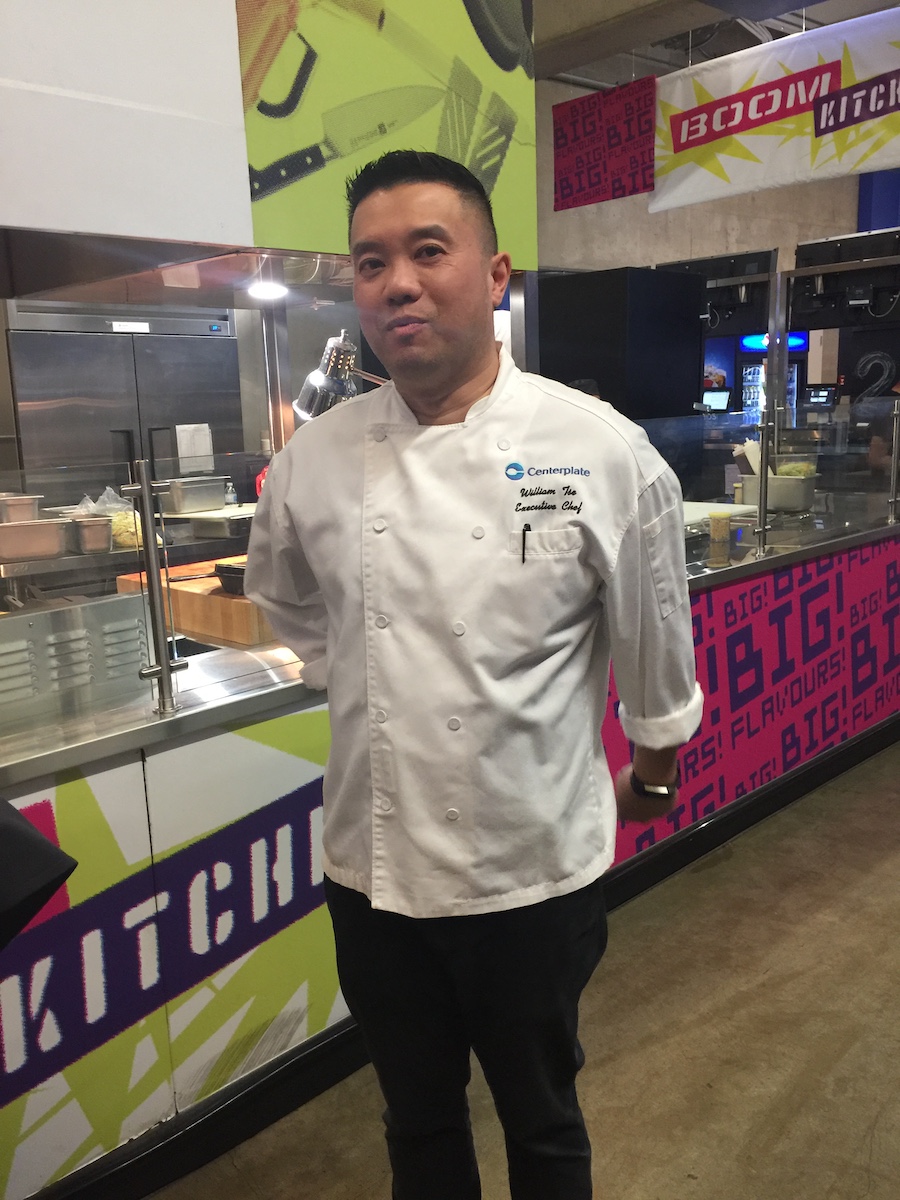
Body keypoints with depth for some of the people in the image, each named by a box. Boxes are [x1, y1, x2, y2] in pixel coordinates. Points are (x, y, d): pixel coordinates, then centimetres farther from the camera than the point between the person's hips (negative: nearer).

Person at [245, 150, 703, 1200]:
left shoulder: (602, 451, -14)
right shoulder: (313, 460, -7)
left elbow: (655, 643, 0)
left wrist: (654, 770, 12)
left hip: (536, 868, -2)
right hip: (372, 866, 3)